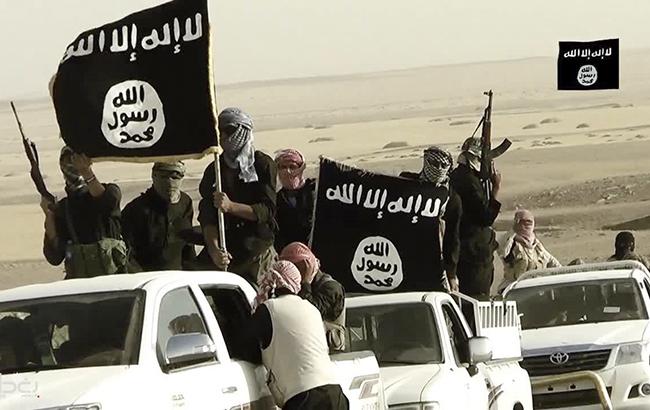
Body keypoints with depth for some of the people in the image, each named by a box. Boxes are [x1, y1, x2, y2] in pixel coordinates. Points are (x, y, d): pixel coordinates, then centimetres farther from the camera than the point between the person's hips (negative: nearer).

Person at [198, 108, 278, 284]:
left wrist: (231, 206, -22)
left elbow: (267, 211, -7)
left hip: (257, 249, -2)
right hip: (225, 250, 2)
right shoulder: (213, 170, 9)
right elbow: (207, 217, -1)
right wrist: (214, 248, -20)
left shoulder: (263, 165, 2)